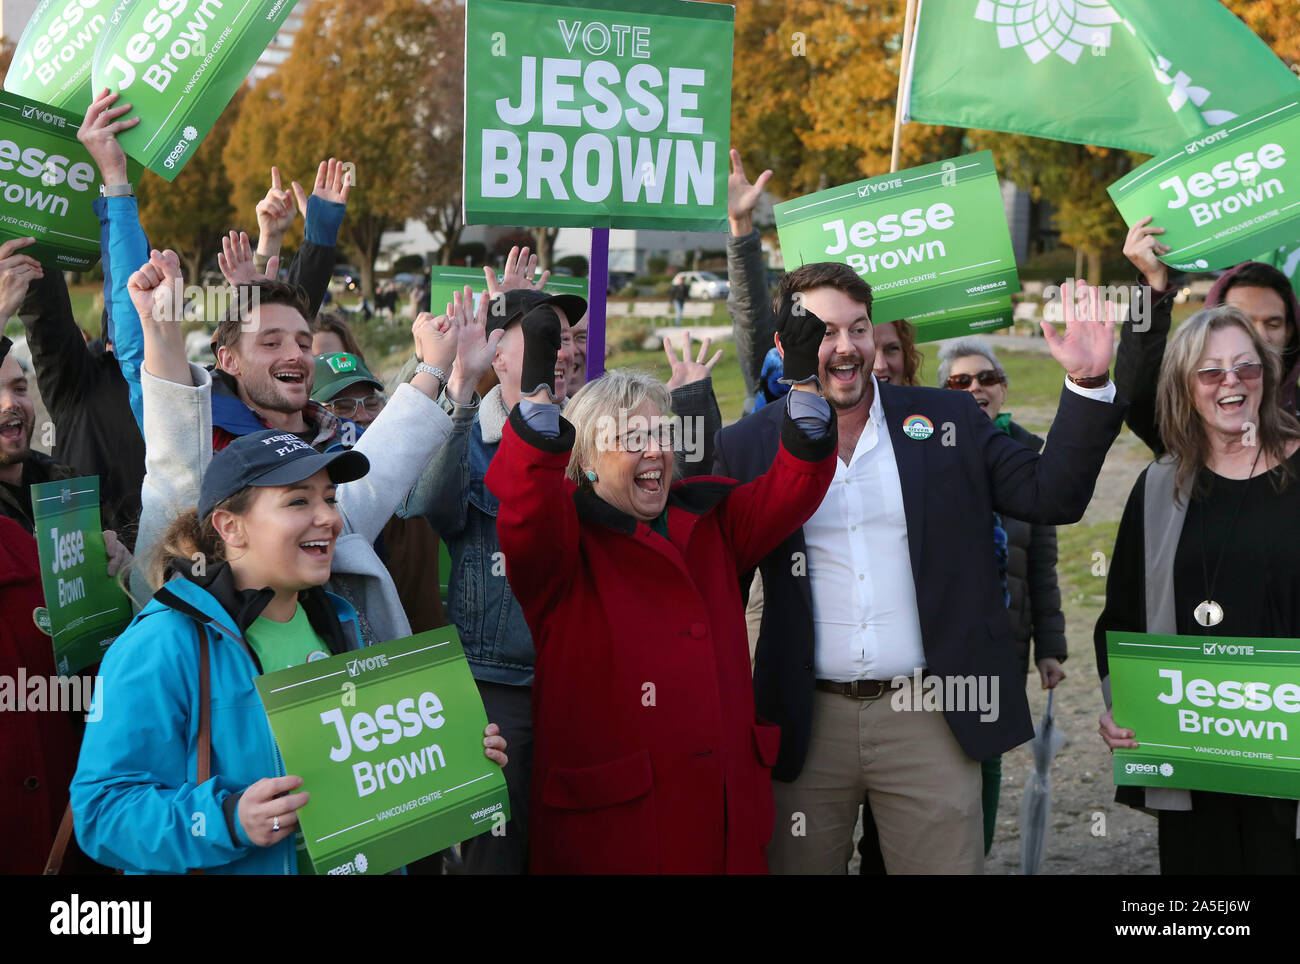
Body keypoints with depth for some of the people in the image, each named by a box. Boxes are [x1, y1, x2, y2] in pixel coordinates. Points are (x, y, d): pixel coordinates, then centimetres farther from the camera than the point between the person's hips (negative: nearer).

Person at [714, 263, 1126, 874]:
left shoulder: (947, 420, 6)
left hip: (932, 721, 0)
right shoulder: (746, 447, 3)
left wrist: (1088, 385, -7)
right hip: (808, 724, 0)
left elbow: (1052, 497, 1)